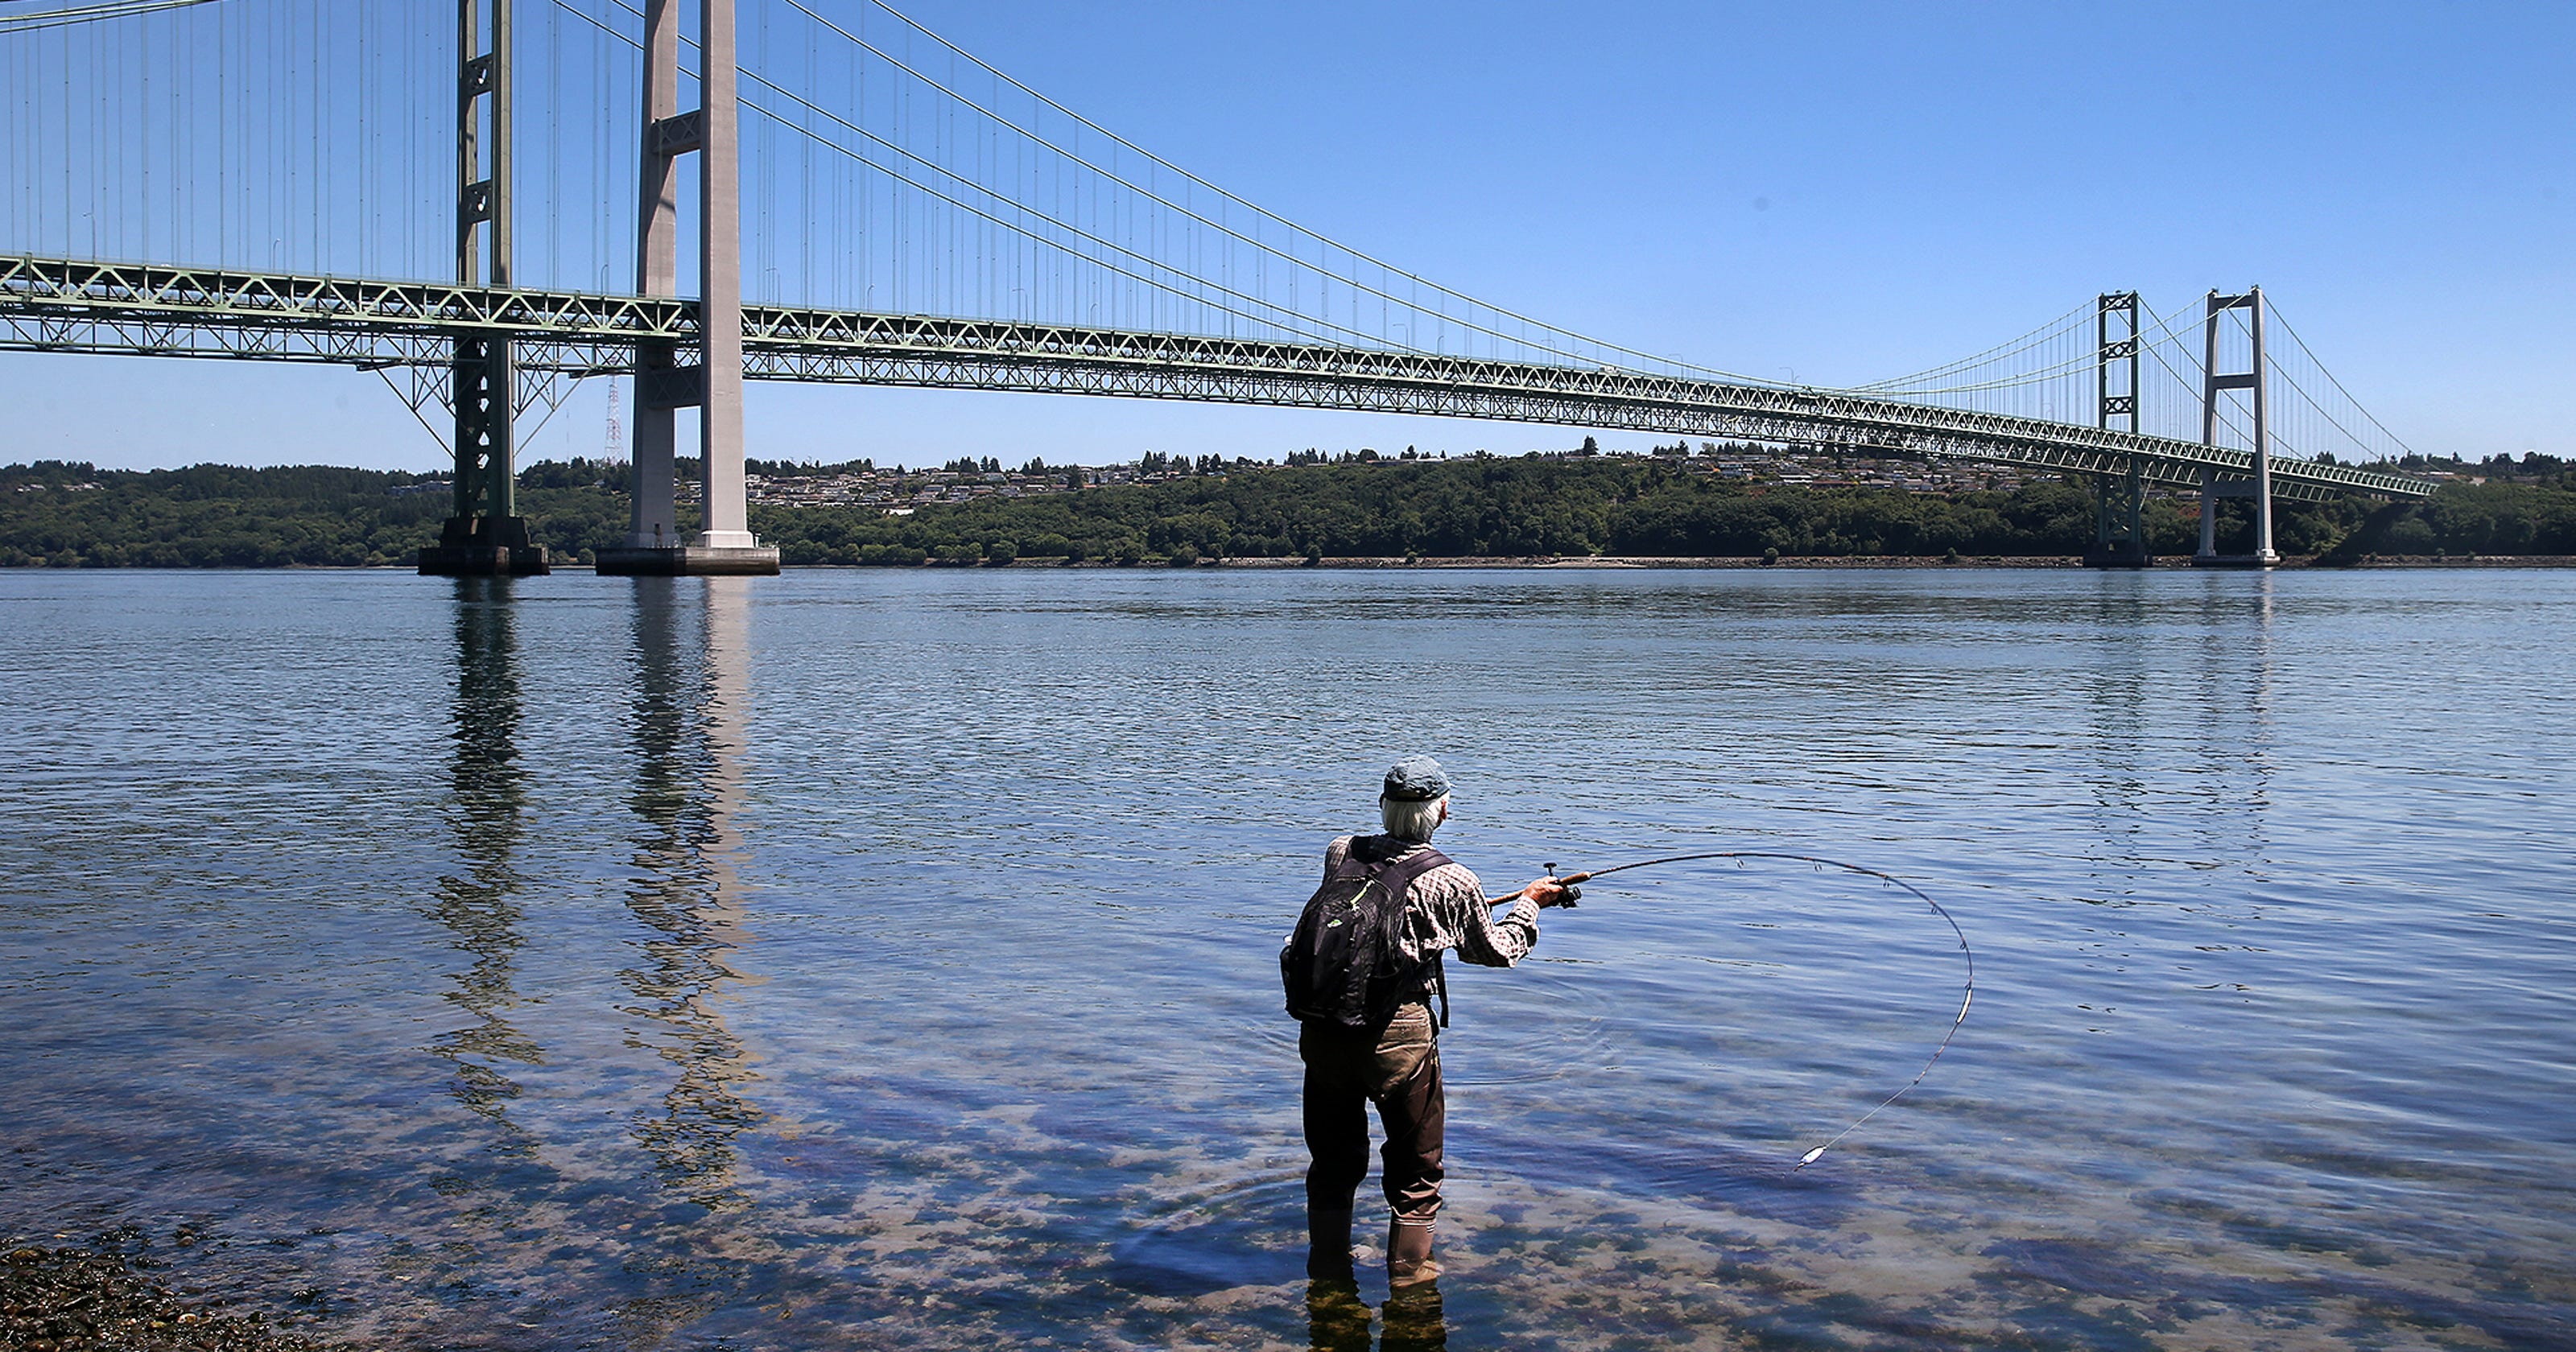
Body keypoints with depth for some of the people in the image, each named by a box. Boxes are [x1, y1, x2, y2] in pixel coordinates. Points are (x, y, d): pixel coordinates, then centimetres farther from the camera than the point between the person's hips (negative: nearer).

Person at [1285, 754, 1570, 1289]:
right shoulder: (1451, 881, -7)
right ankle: (1408, 1271, 22)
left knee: (1333, 1155, 19)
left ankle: (1328, 1268, 30)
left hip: (1321, 1027, 4)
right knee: (1416, 1161, 15)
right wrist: (1530, 901, 27)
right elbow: (1496, 949, 9)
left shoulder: (1340, 854, 4)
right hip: (1397, 1035, -4)